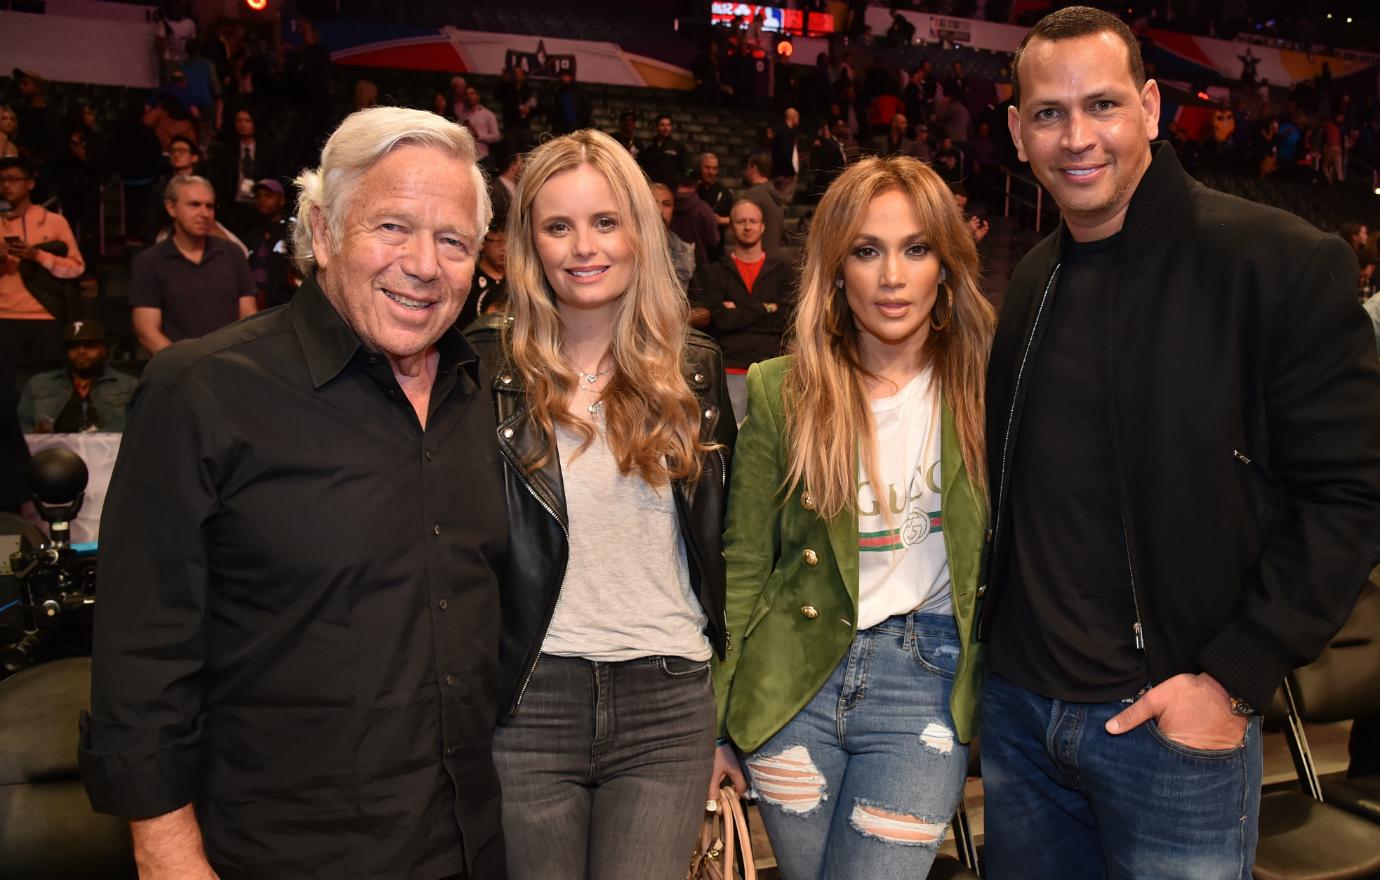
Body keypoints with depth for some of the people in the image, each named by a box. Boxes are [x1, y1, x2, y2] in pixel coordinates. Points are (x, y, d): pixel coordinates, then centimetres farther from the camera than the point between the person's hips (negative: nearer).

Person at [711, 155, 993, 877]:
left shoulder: (983, 386, -2)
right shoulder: (780, 390, -2)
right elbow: (744, 565, 0)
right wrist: (714, 722, 1)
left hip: (926, 682, -1)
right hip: (793, 681, 1)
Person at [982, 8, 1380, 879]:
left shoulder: (1284, 262, -11)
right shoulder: (1032, 282, 7)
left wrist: (1234, 679, -15)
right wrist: (996, 636, 8)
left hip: (1172, 720, -5)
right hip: (1017, 705, 6)